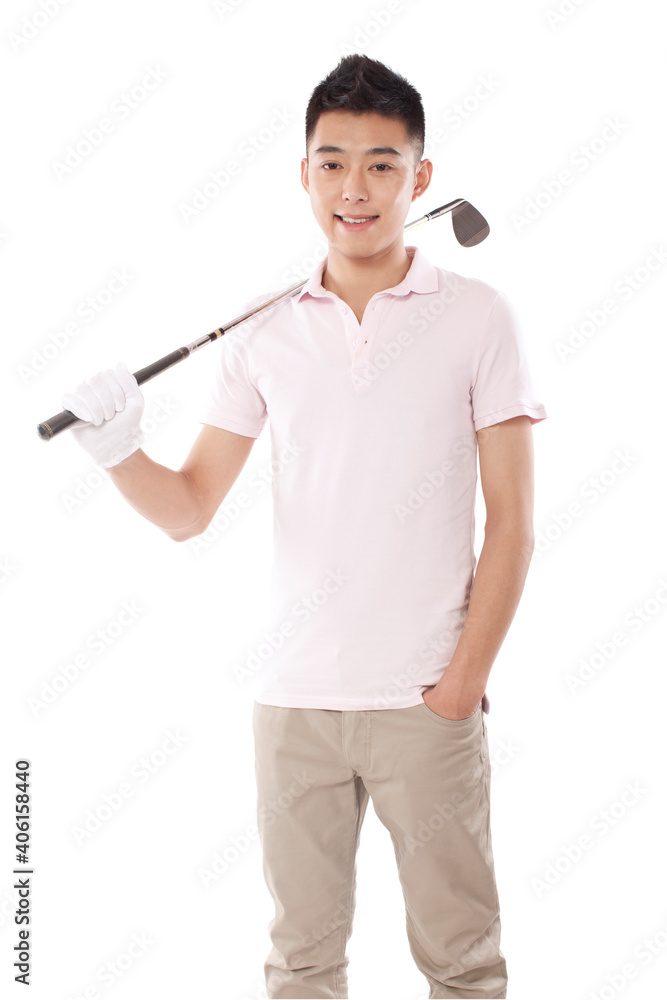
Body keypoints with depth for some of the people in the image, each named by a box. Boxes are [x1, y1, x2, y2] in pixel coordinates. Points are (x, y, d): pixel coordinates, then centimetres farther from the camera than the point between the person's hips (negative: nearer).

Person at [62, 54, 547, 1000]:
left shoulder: (478, 318, -1)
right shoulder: (265, 335, 6)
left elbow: (511, 520, -2)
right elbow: (188, 510, 6)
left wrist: (464, 680, -7)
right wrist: (119, 451, -14)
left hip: (426, 699, -2)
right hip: (294, 697, 3)